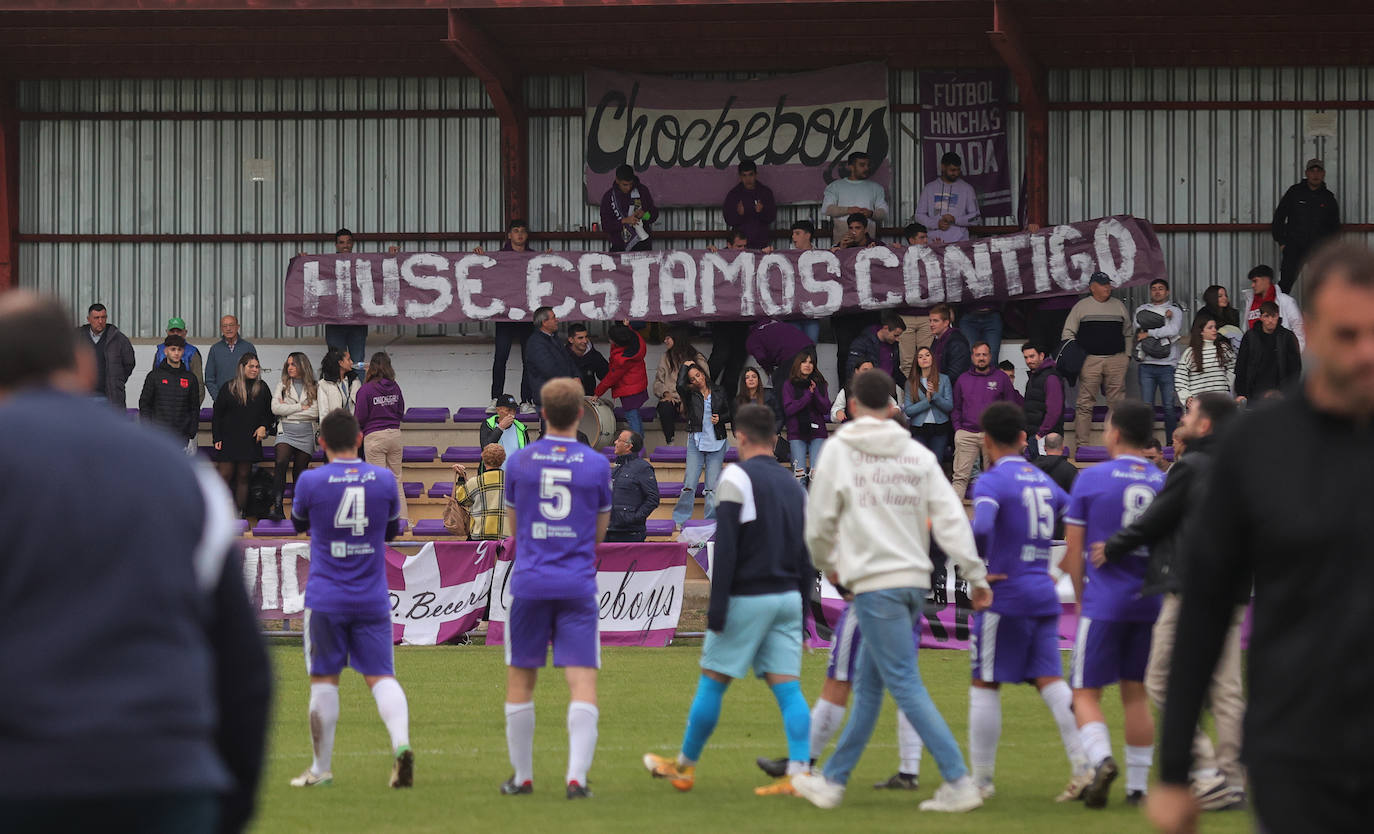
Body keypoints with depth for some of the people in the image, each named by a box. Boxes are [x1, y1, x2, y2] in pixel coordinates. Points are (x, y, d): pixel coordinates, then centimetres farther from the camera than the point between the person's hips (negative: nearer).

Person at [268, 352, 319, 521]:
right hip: (286, 431, 0)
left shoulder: (313, 388, 7)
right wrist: (301, 408, -5)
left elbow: (315, 412, -5)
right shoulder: (282, 386, 13)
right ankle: (277, 507, -29)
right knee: (280, 463, -23)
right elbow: (275, 408, 0)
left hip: (306, 433, 0)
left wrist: (289, 409, -5)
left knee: (301, 471, 3)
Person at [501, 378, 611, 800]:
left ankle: (522, 776, 17)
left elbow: (514, 527, 13)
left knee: (520, 681, 12)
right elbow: (600, 531, 10)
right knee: (583, 681, -4)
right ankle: (576, 775, -16)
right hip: (578, 586, -1)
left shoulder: (519, 461, 1)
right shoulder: (597, 465, 0)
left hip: (530, 585, 1)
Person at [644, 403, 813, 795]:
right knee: (788, 688, 0)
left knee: (711, 684, 5)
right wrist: (801, 613, 21)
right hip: (788, 598, 6)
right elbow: (806, 559, 16)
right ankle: (798, 773, -12)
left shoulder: (738, 477, -7)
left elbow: (726, 548, -13)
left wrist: (717, 607, -14)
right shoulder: (793, 486, 14)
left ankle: (684, 767, 15)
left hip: (746, 599, -6)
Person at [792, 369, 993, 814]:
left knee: (905, 685, -7)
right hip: (915, 578, 6)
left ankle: (959, 783, -16)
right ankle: (832, 781, 24)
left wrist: (827, 563, 21)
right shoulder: (919, 455, 8)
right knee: (868, 685, 15)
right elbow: (951, 518, 0)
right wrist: (976, 575, 1)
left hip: (875, 581, -6)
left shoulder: (840, 450, -2)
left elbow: (820, 521, 2)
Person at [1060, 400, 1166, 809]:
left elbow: (1073, 550, -2)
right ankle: (1137, 786, 11)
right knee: (1136, 694, 11)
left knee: (1086, 693, 1)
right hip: (1150, 602, 4)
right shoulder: (1164, 481, 3)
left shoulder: (1091, 479, -6)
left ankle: (1101, 759, -24)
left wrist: (1081, 598, 11)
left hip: (1103, 602, -4)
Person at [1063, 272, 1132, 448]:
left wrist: (1128, 354, 14)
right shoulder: (1081, 306, 8)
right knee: (1085, 403, -6)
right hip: (1090, 359, -2)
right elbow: (1068, 333, 10)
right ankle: (1081, 443, -5)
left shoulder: (1118, 306, 15)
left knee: (1117, 401, 0)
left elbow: (1128, 332, 23)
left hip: (1116, 360, 2)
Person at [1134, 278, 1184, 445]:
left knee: (1169, 406, -1)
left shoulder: (1174, 310, 8)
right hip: (1147, 364, 2)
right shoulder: (1142, 310, 15)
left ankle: (1171, 442, 5)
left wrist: (1148, 334, -7)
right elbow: (1139, 329, -1)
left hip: (1168, 364, -2)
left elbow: (1173, 330, -10)